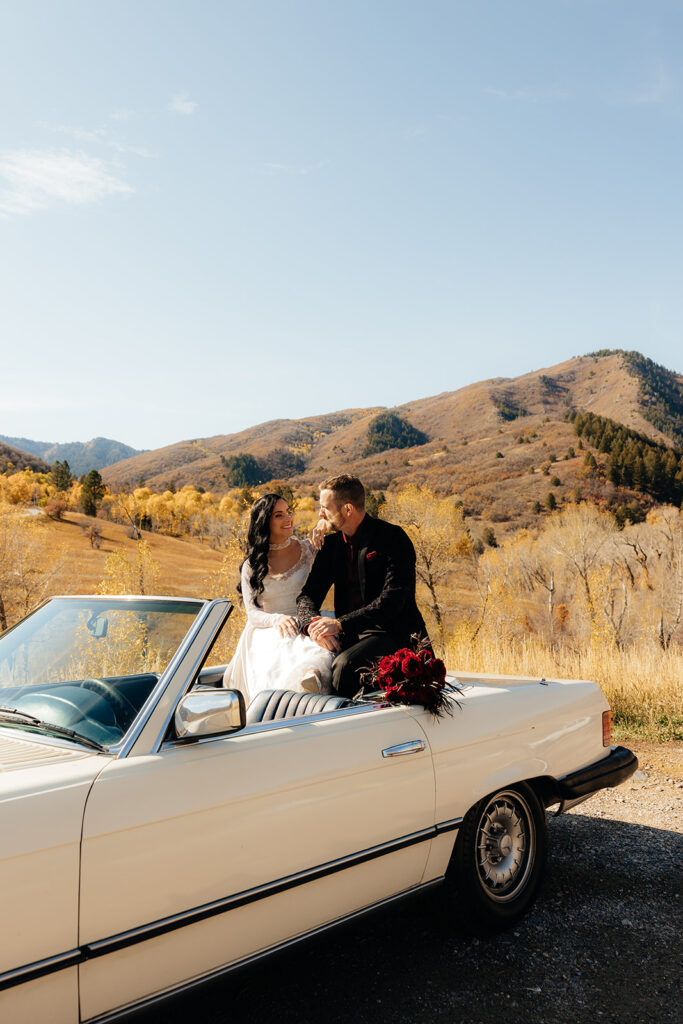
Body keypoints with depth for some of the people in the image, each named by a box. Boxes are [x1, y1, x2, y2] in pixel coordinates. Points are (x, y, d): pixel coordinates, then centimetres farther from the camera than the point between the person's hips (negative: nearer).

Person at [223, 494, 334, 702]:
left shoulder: (308, 549, 10)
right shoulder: (251, 566, 8)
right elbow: (252, 613, 2)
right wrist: (278, 619, -21)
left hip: (306, 629, -1)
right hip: (268, 634, 1)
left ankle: (311, 678, -69)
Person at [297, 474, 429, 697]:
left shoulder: (393, 538, -7)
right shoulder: (332, 543, 13)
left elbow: (393, 600, -17)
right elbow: (308, 594, 11)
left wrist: (340, 624, -23)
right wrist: (311, 622, -13)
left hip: (393, 634, -6)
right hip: (351, 636, 6)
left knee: (345, 664, -33)